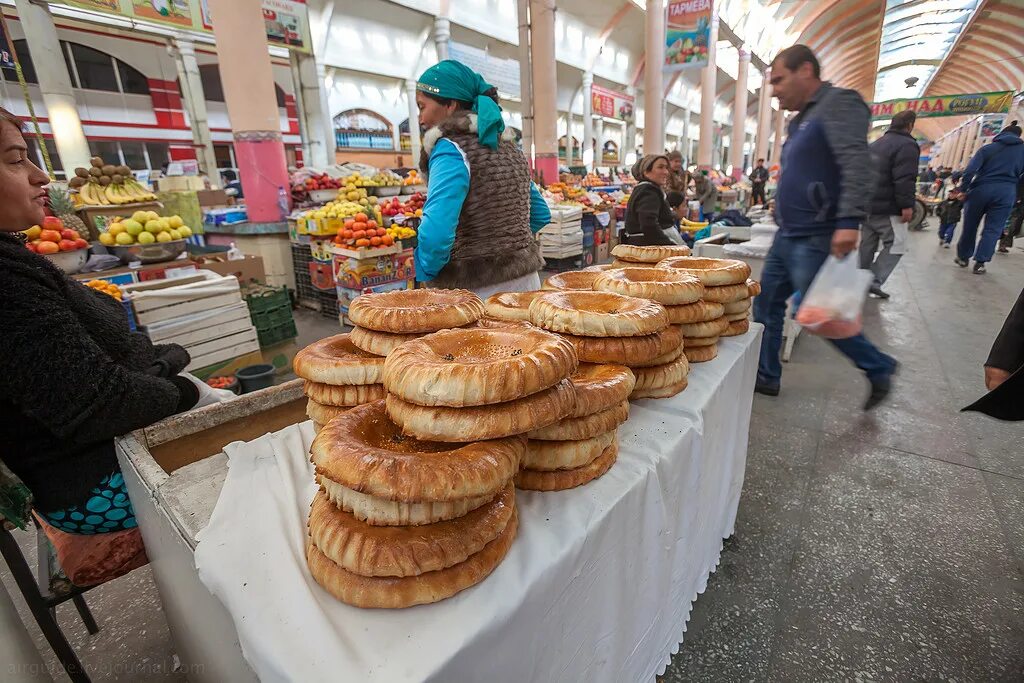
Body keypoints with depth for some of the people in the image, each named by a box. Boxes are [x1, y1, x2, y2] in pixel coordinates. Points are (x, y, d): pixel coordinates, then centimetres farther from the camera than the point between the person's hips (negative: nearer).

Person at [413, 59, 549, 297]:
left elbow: (436, 232, -27)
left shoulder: (451, 148, -12)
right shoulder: (510, 146, 11)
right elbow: (541, 216, 21)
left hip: (477, 291, -7)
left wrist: (426, 274, -10)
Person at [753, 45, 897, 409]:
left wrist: (848, 222, -32)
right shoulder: (802, 118, 17)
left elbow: (858, 166, -23)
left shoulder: (839, 103, -11)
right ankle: (765, 376, 22)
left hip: (815, 240, -9)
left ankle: (879, 368, 22)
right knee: (766, 307, 10)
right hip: (787, 237, 9)